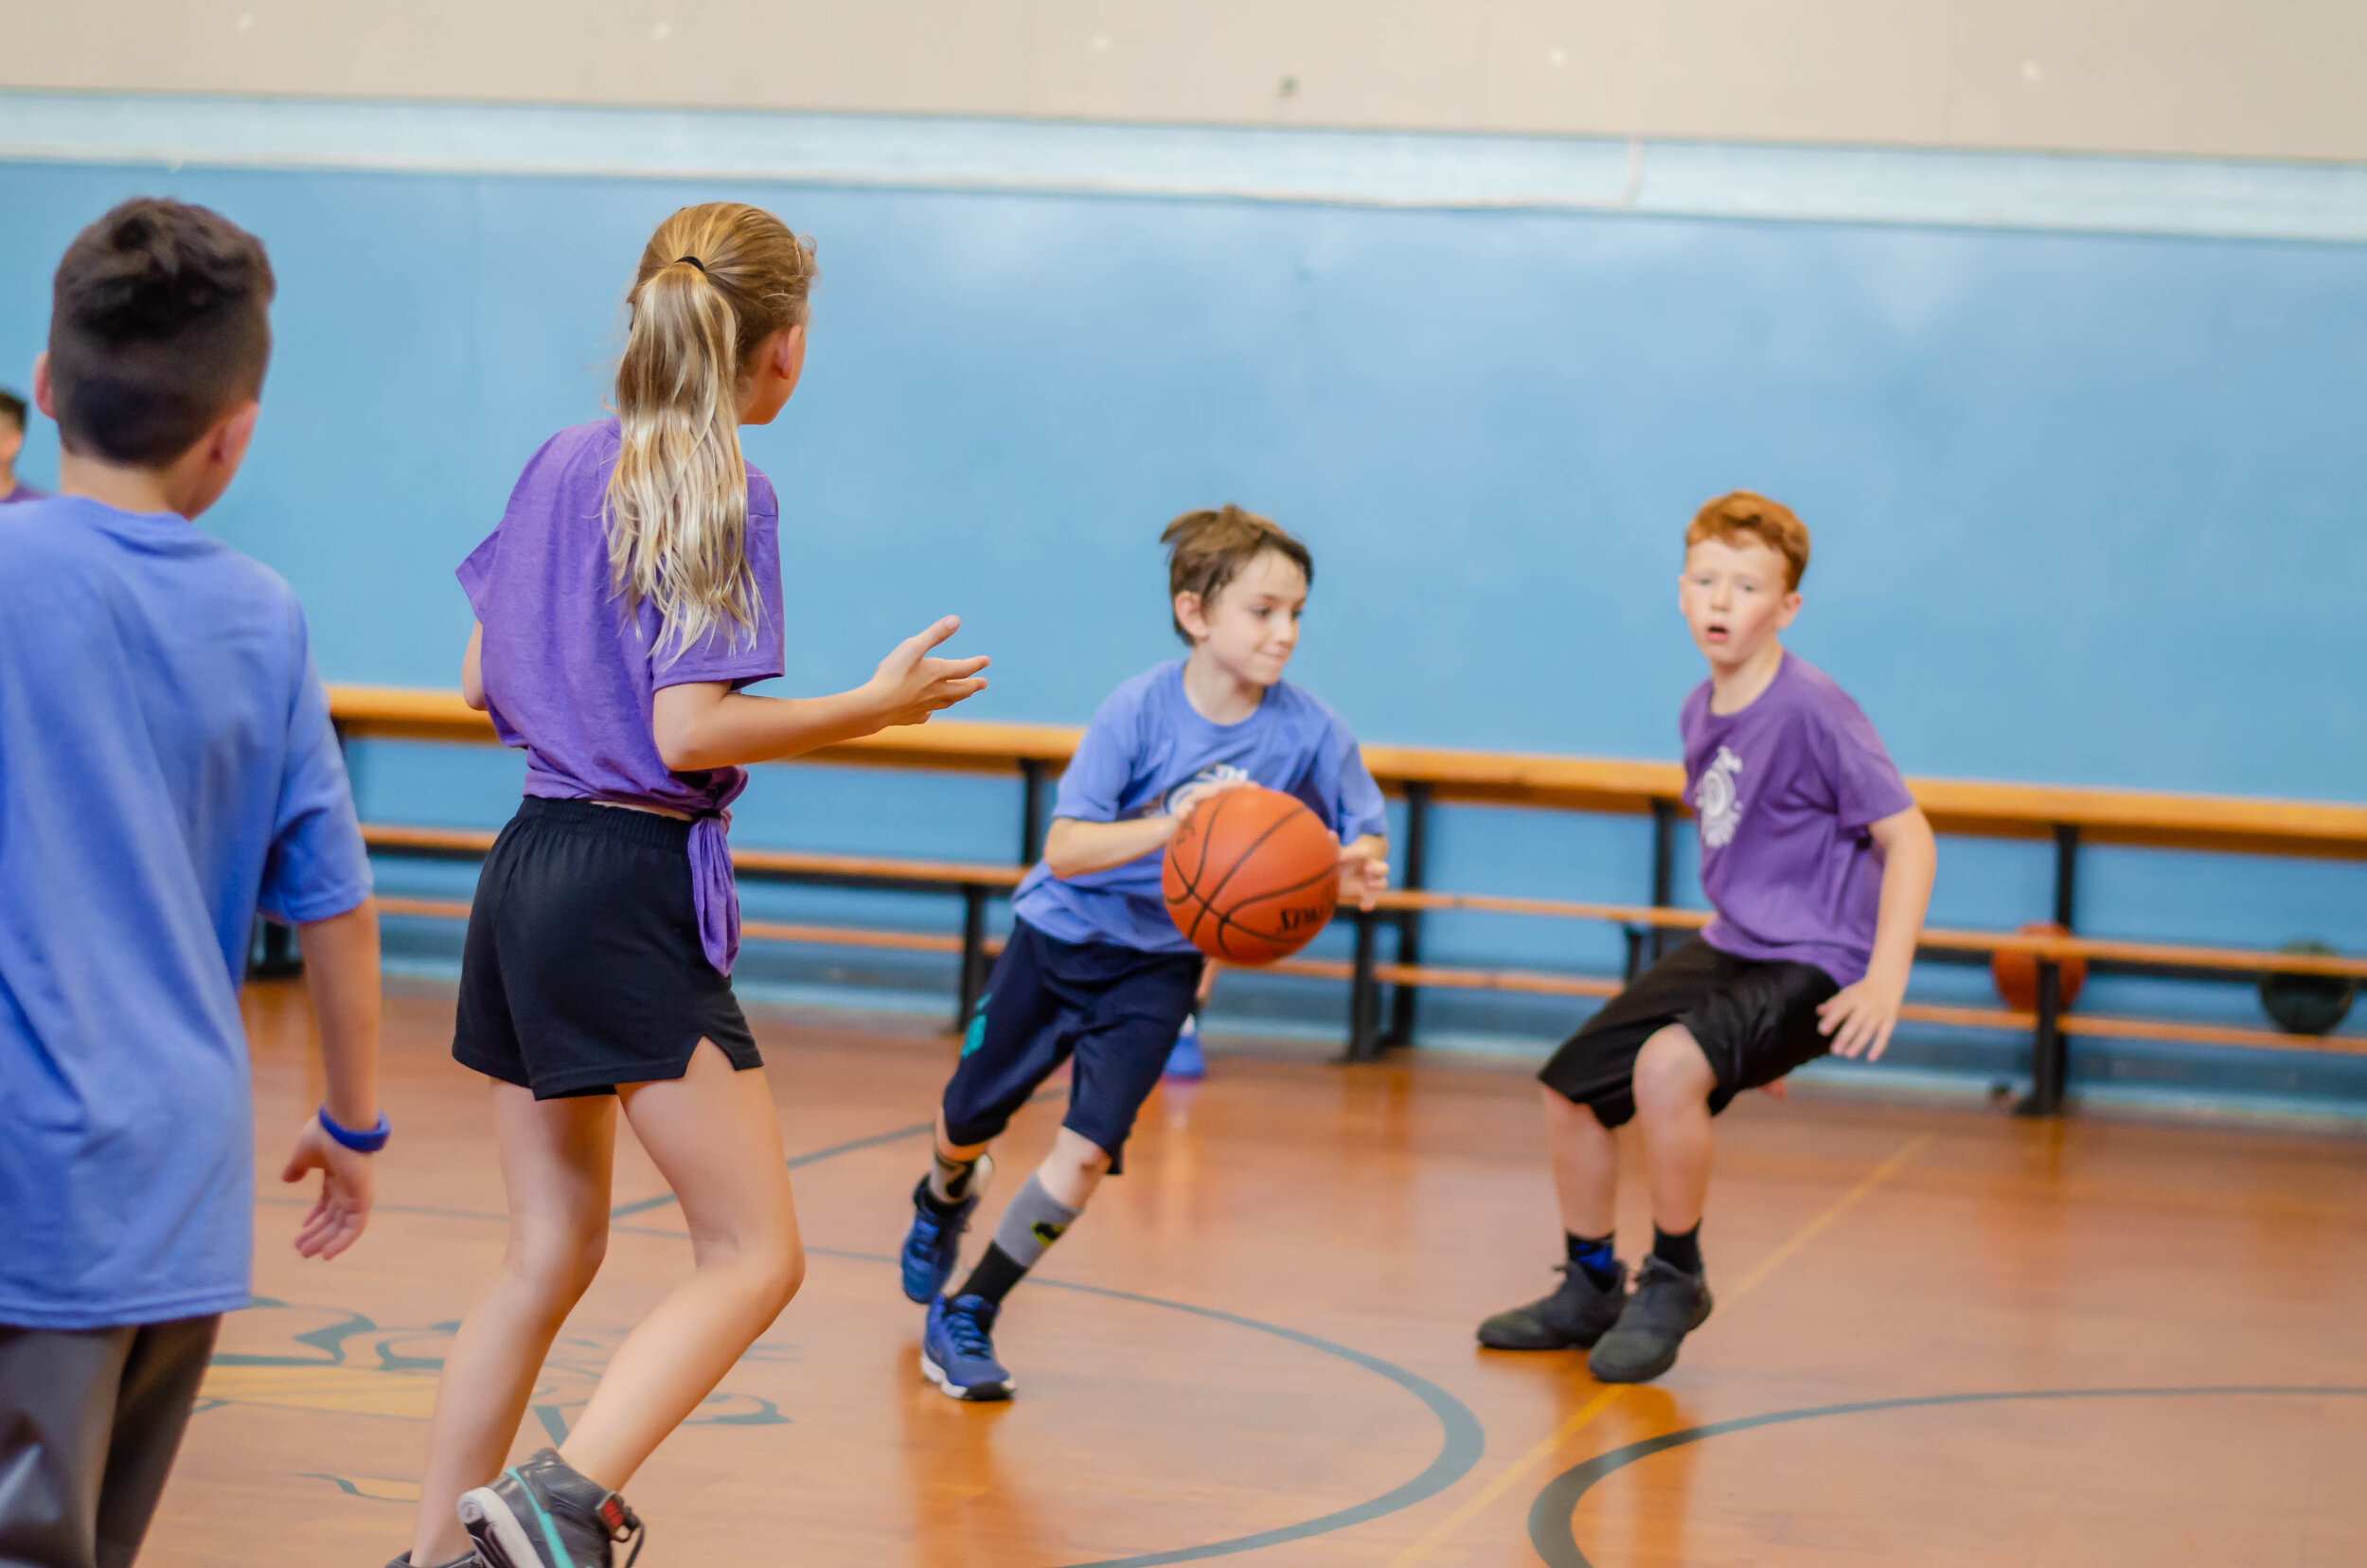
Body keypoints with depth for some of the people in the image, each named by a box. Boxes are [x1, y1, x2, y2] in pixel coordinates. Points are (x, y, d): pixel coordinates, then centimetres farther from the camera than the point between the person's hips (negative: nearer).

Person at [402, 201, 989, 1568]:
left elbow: (482, 681, 16)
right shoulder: (730, 496, -10)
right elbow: (689, 733, -18)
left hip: (528, 875, 8)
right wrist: (876, 706, -9)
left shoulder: (566, 465, 11)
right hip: (635, 894, -8)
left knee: (549, 1255, 17)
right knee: (756, 1256, -6)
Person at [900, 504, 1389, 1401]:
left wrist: (1357, 867, -30)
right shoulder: (1140, 711, -25)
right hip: (1061, 931, -1)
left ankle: (966, 1318, 2)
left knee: (1089, 1148, -15)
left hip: (1159, 962, 1)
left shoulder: (1306, 731, -18)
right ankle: (945, 1200, 53)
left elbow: (1365, 832, -5)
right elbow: (1064, 850, -30)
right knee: (970, 1120, 15)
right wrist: (1168, 827, -47)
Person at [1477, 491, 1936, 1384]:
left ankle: (1674, 1280, -9)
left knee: (1667, 1063, -32)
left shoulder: (1811, 710, -18)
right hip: (1726, 945, 8)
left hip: (1810, 965, -8)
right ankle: (1591, 1290, 31)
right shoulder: (1700, 714, 6)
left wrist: (1884, 982, -25)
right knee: (1572, 1088, 8)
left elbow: (1907, 838, -17)